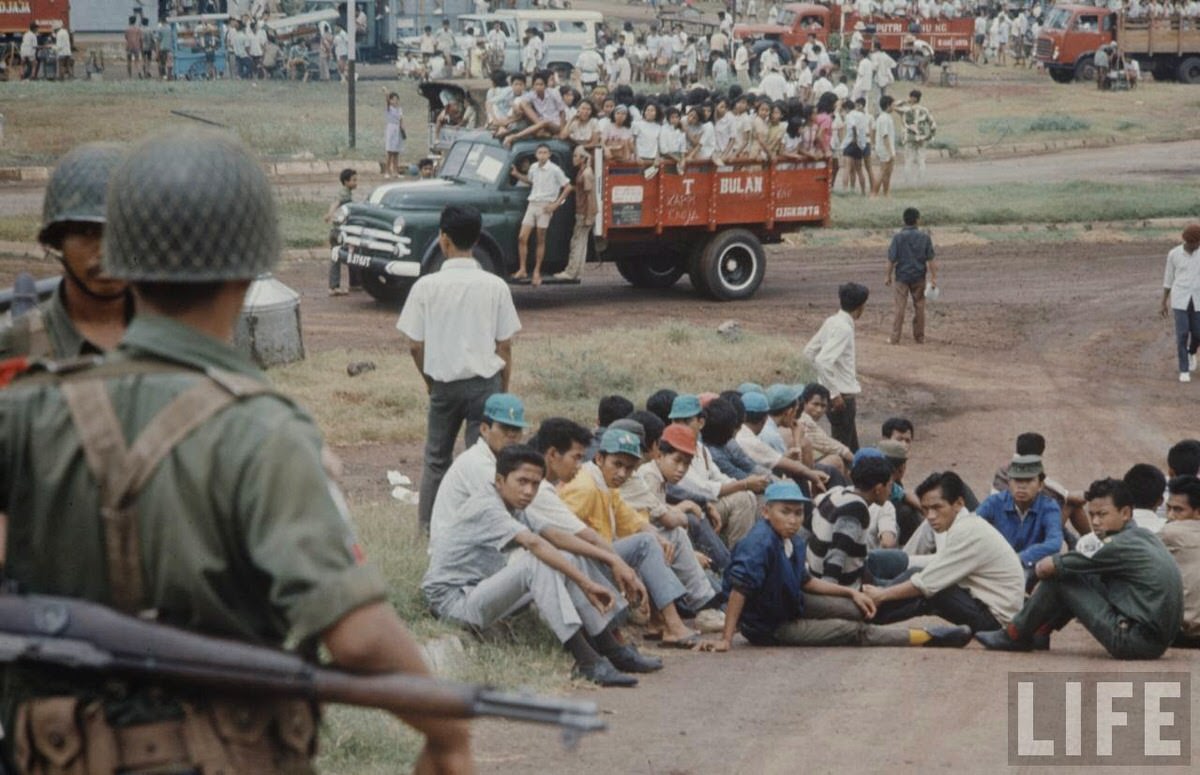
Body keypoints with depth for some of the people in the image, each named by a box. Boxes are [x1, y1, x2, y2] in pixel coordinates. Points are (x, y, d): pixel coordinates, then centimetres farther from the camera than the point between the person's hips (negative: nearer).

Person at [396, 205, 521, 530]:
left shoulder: (426, 286, -8)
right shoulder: (495, 286, -6)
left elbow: (415, 345, -3)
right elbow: (504, 346, -2)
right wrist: (503, 390, 10)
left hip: (443, 383, 1)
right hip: (485, 381, -1)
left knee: (436, 458, 15)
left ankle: (429, 527, 18)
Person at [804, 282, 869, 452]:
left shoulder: (832, 322, 7)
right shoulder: (843, 328, -20)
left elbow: (809, 351, 16)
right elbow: (822, 361, -30)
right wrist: (834, 393, -23)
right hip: (842, 397, -9)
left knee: (852, 449, 17)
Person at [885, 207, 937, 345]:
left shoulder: (898, 237, -10)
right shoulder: (925, 237, -5)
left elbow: (891, 259, -8)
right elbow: (930, 259, -4)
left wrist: (888, 276, 3)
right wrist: (933, 278, 1)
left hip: (901, 276, -2)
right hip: (919, 276, 2)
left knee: (899, 307, 3)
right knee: (919, 307, 13)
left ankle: (895, 338, 4)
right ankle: (919, 337, 19)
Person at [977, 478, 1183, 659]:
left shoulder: (1122, 545, -14)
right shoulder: (1145, 537, 13)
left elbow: (1047, 567, -8)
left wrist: (1041, 566, 13)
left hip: (1137, 642, -9)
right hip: (1159, 640, 9)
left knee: (1058, 578, -2)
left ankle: (1015, 637, 13)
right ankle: (1039, 633, 29)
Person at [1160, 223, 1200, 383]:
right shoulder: (1174, 254, -4)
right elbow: (1168, 278, 5)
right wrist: (1164, 302, 8)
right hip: (1180, 299, -1)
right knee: (1182, 334, -7)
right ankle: (1184, 370, 5)